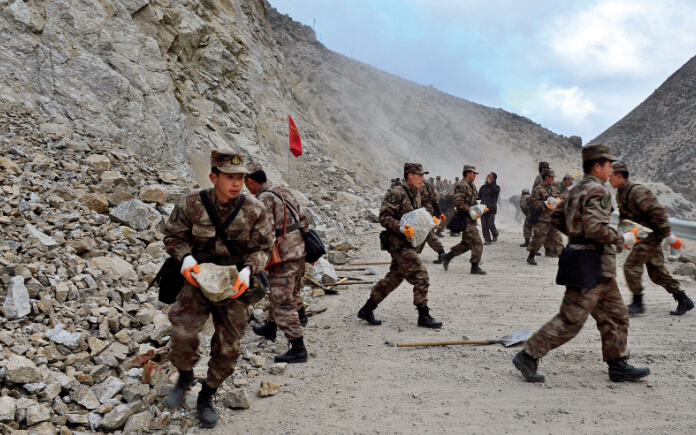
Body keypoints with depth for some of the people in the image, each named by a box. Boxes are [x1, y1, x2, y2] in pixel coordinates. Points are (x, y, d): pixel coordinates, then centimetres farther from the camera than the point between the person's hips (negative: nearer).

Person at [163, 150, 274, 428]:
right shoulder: (191, 205, -12)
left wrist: (248, 270, -20)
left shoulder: (254, 211, -11)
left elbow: (263, 247, -2)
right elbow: (173, 236, 1)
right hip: (198, 281, -1)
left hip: (234, 287, 1)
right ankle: (185, 377, 15)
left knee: (227, 348, 7)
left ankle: (206, 398, 34)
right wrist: (186, 257, -19)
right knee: (183, 334, -20)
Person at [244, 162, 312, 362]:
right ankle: (270, 328, 43)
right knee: (283, 292, 24)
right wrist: (305, 246, 23)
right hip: (299, 251, 10)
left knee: (283, 302, -4)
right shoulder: (284, 192, 13)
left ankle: (298, 349, -3)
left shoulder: (264, 200, -15)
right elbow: (303, 220, 16)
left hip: (284, 256, -10)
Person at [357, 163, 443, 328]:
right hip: (400, 244, -10)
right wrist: (401, 228, -29)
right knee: (421, 277, -9)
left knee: (393, 278, 12)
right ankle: (424, 317, 2)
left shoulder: (416, 194, 14)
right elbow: (384, 217, -18)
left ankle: (366, 310, 20)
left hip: (409, 244, 10)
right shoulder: (396, 194, -14)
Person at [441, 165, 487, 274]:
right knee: (476, 243, -9)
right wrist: (470, 211, -24)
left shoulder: (472, 186, 17)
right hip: (465, 219, -10)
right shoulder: (462, 186, -14)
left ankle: (447, 257, 24)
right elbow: (458, 202, -24)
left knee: (466, 243, 15)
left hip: (471, 218, 10)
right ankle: (475, 267, -2)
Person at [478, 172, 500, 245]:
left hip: (491, 209, -5)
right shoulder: (483, 187, 17)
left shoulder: (496, 187, 2)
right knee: (484, 225, -1)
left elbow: (495, 192, -21)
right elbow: (479, 196, 23)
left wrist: (490, 184, -22)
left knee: (491, 224, -9)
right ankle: (487, 239, 6)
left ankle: (495, 235, 19)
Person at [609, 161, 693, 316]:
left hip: (651, 235, -10)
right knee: (656, 271, 12)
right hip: (642, 236, 10)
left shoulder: (637, 191, -21)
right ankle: (684, 301, 21)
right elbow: (624, 217, 22)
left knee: (631, 266, -12)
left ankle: (637, 303, -3)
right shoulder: (620, 194, 9)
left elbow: (658, 211, -24)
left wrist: (668, 234, -24)